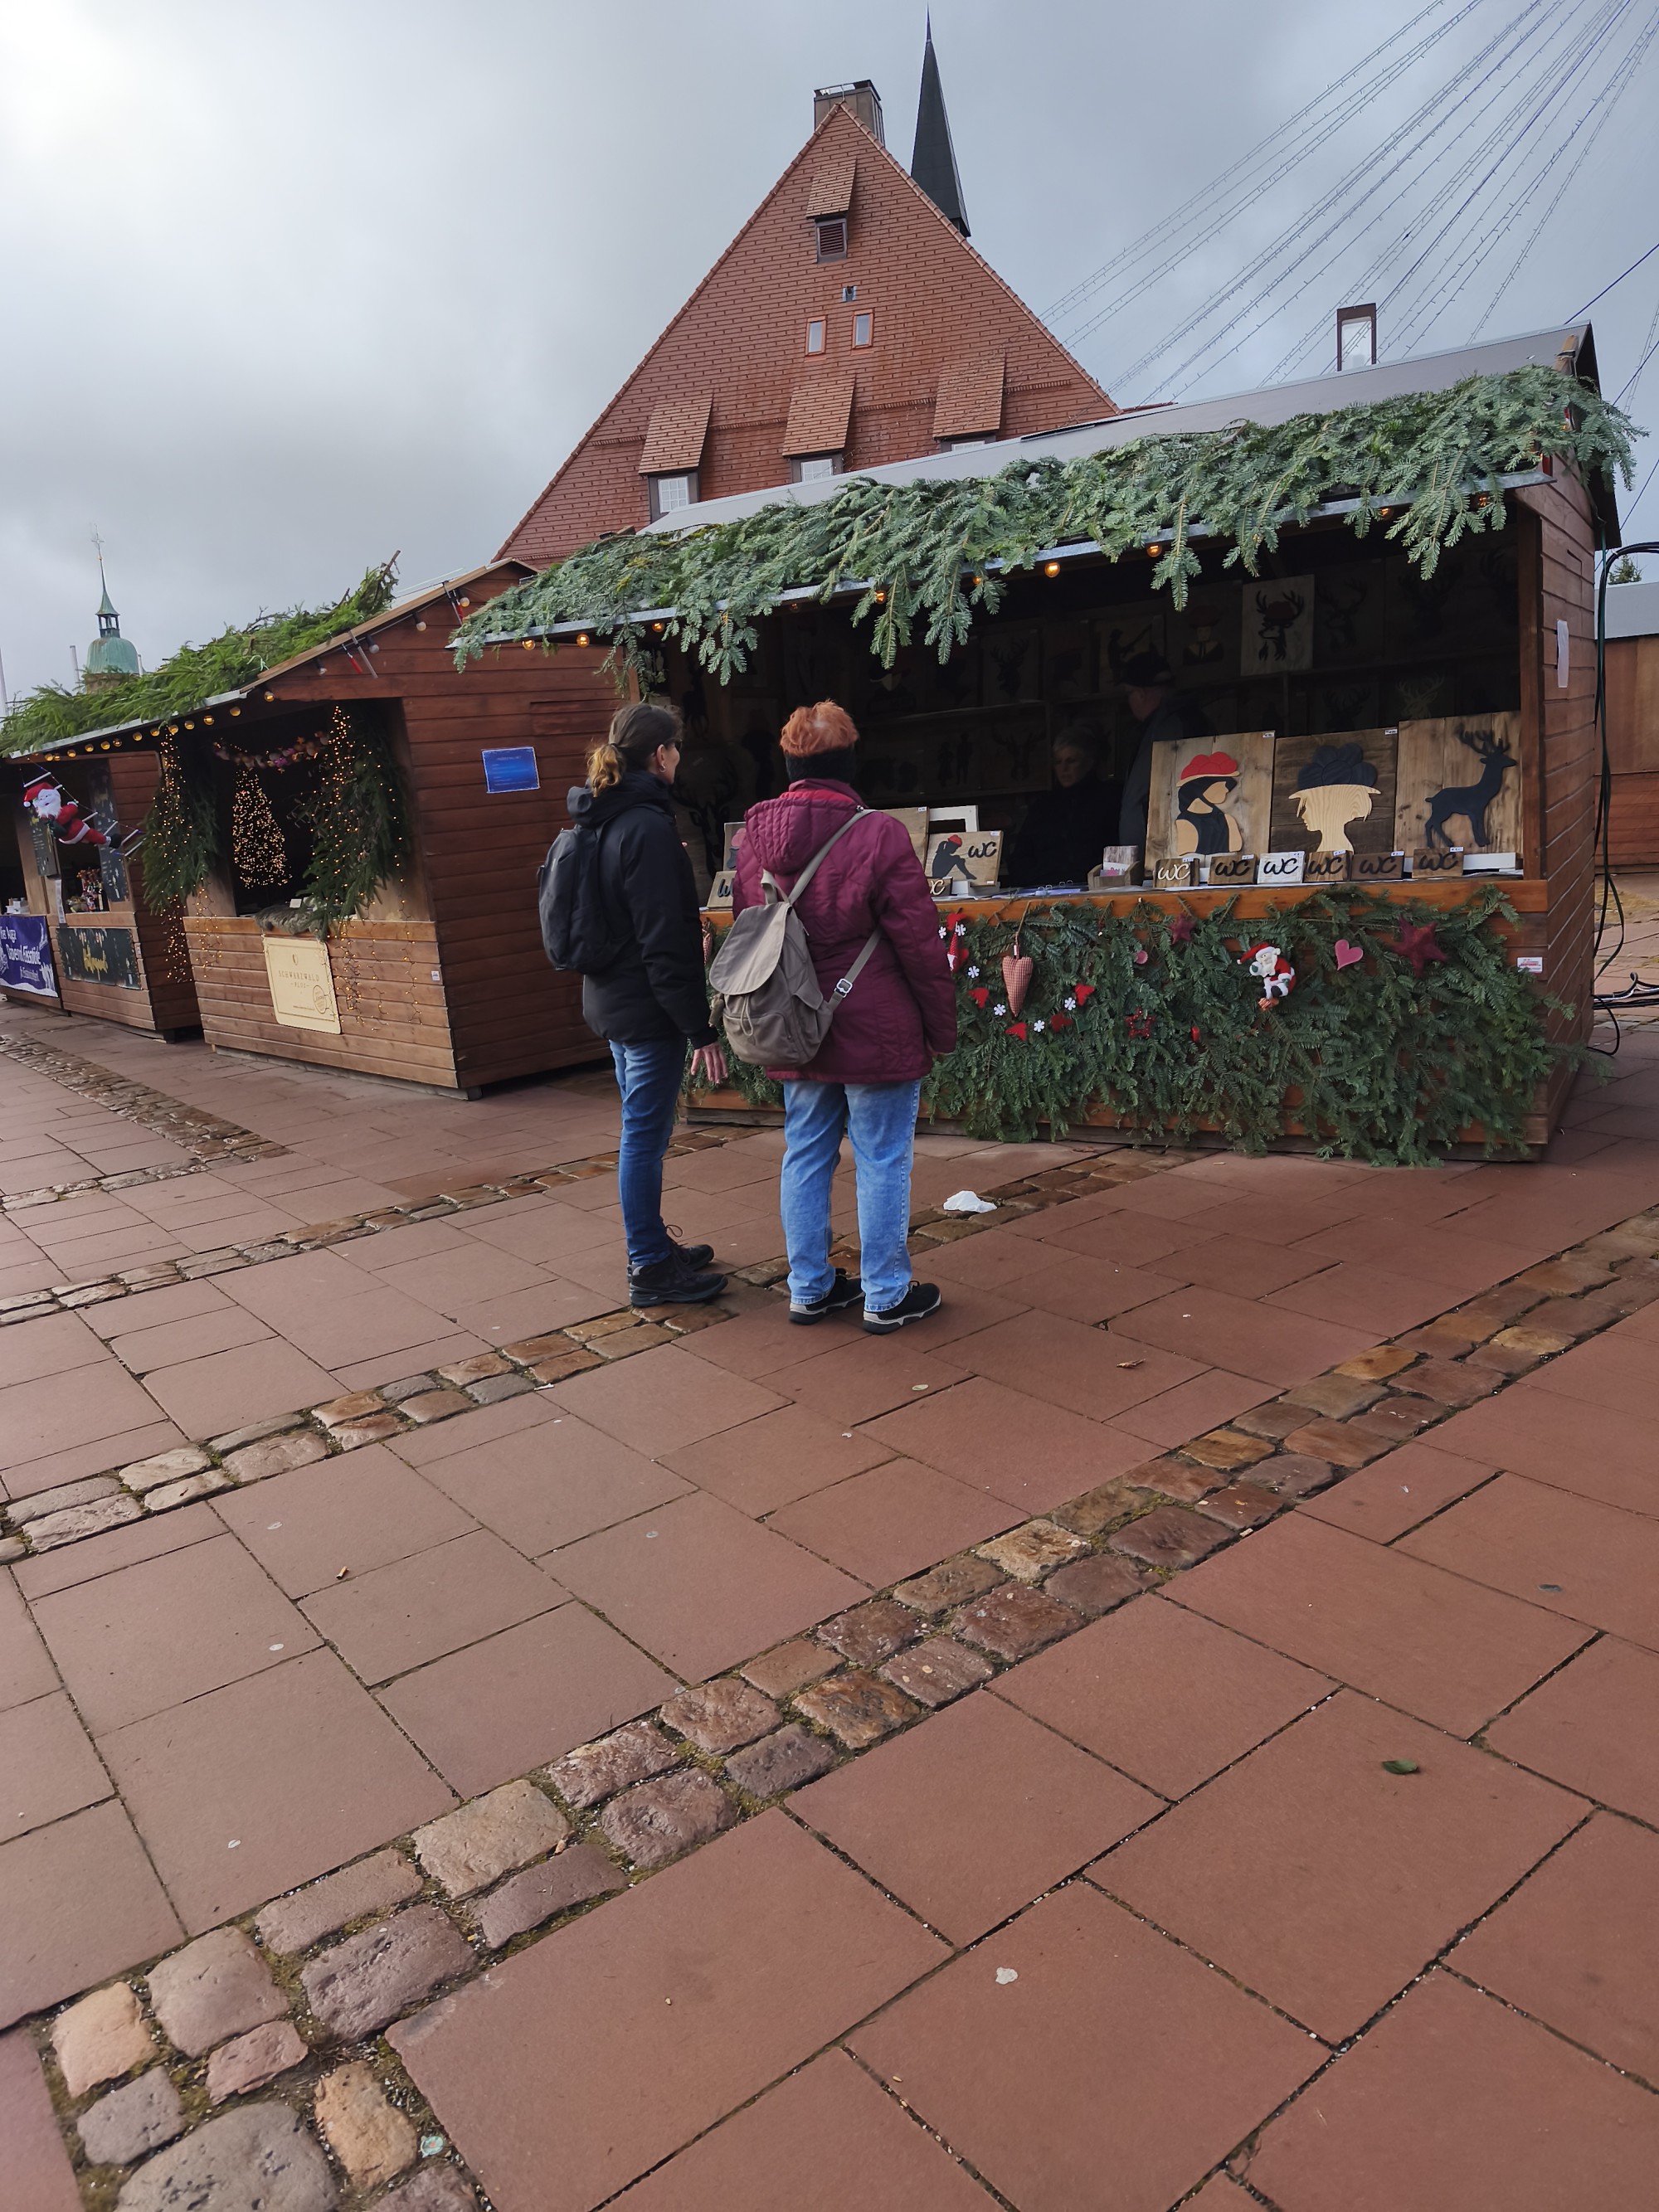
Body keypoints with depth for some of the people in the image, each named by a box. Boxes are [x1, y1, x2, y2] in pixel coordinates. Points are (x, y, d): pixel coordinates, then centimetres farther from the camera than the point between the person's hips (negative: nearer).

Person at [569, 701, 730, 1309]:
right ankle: (651, 1270, 10)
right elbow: (663, 940, -22)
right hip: (648, 1007, -10)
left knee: (642, 1131, 19)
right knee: (645, 1135, -1)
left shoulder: (603, 820, 11)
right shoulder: (648, 827, -19)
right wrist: (700, 1028, -19)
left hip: (612, 1001, 10)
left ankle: (652, 1246, 32)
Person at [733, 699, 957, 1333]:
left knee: (805, 1156, 15)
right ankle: (886, 1297, 15)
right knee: (882, 1162, 5)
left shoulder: (752, 839, 2)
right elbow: (919, 943, -13)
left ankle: (810, 1287, 25)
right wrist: (941, 1026, -2)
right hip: (876, 1035, -5)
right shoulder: (878, 835, -16)